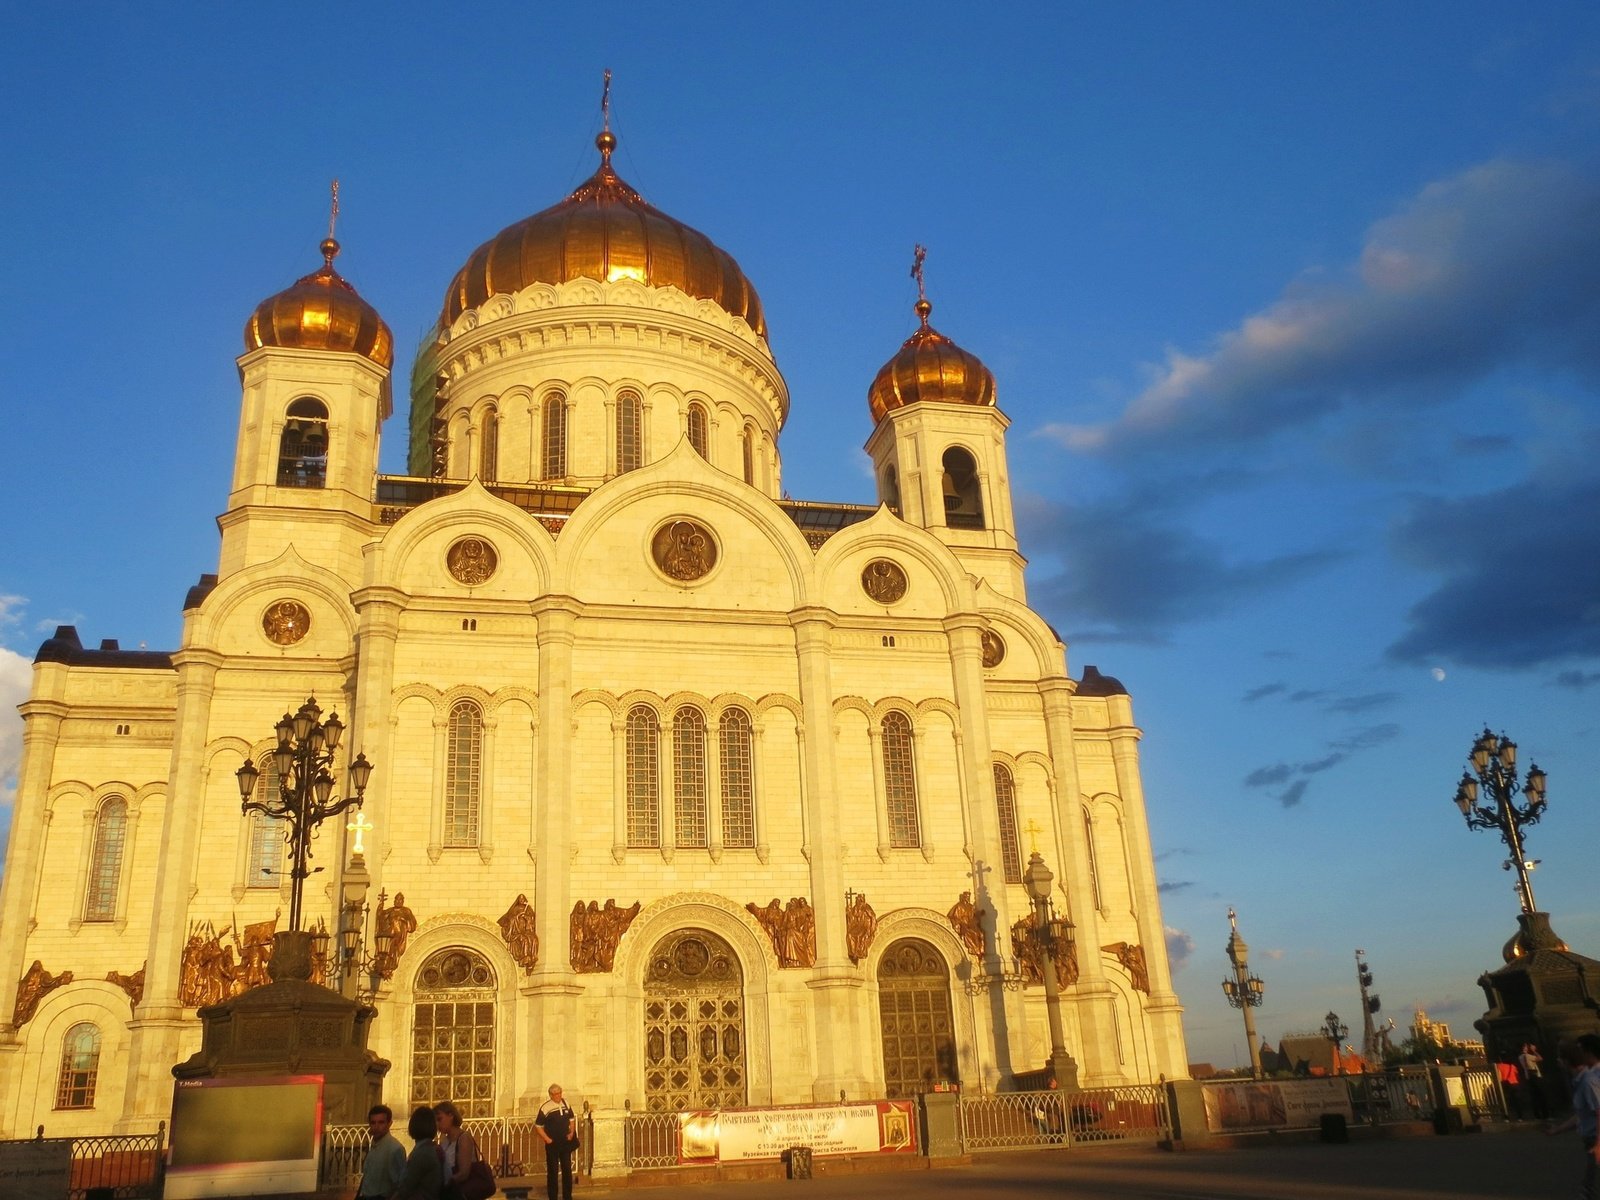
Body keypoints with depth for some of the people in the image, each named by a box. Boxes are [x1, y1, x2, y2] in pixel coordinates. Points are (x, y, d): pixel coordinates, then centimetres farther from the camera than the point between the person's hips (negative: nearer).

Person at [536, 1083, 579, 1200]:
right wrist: (547, 1139, -13)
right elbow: (538, 1126, -9)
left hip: (566, 1142, 4)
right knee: (552, 1171, 3)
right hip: (552, 1144, -4)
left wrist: (572, 1133, 3)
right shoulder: (545, 1107, -15)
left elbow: (572, 1119, 16)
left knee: (567, 1169, 11)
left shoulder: (566, 1104, 1)